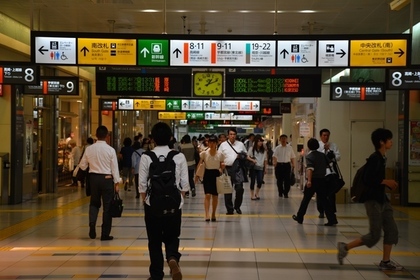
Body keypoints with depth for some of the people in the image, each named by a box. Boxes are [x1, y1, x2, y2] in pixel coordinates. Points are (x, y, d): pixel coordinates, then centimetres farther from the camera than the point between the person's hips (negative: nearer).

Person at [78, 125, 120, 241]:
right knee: (107, 206, 6)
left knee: (94, 203, 20)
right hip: (107, 179, -2)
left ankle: (92, 224, -3)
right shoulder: (110, 150, -10)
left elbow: (82, 166, 4)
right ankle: (105, 234, 9)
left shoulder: (89, 149, -3)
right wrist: (116, 183, 0)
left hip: (94, 178, 3)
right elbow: (114, 168, -7)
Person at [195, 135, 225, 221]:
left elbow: (222, 165, 9)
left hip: (216, 174, 2)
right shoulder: (204, 153, -3)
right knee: (208, 195, -12)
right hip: (207, 174, -1)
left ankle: (213, 214, 23)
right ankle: (207, 215, -16)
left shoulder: (220, 154, 0)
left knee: (215, 196, 9)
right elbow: (200, 164, 3)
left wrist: (221, 169, -12)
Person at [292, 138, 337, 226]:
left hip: (313, 180, -5)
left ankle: (299, 217, 21)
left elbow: (310, 169, -24)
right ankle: (332, 219, -3)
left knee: (306, 199, 9)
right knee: (324, 200, 5)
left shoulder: (309, 156, -11)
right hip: (322, 180, 5)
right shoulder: (322, 155, 6)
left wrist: (309, 180, -32)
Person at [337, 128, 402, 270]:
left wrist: (388, 184, 4)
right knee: (374, 235, -5)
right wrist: (386, 181, -16)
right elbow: (367, 179, -24)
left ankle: (385, 261, 15)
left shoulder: (382, 158, 11)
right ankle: (345, 247, 7)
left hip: (382, 199, 9)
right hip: (373, 200, -9)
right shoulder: (374, 158, -18)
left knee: (392, 230, 7)